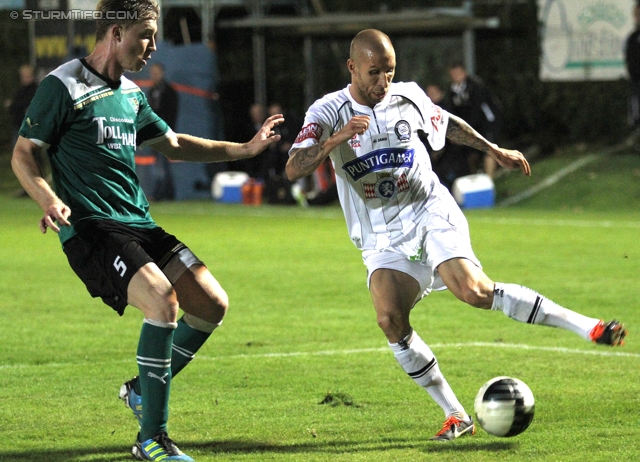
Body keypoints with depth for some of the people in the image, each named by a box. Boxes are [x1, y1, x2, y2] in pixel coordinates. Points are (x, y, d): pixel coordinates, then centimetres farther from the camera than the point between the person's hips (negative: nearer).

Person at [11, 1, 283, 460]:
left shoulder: (131, 94, 18)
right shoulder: (63, 86, -6)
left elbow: (172, 144, 31)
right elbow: (22, 154, -5)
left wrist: (246, 148, 29)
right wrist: (49, 199, -23)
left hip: (140, 226, 9)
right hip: (91, 230, -9)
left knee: (212, 304, -1)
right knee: (163, 299, -28)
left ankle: (144, 389, 21)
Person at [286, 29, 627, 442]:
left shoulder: (408, 97, 2)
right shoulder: (328, 113, -7)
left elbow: (446, 123, 24)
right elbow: (295, 169, -20)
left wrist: (494, 151, 24)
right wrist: (336, 139, -33)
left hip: (430, 215, 0)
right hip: (381, 238, 1)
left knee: (474, 291, -25)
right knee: (390, 319, -22)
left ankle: (585, 326, -18)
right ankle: (456, 416, -12)